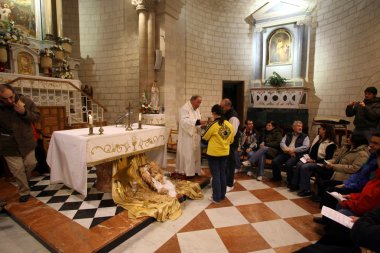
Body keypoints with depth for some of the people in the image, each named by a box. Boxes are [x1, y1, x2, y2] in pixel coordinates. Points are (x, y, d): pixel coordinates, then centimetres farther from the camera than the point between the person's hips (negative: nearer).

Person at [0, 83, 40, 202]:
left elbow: (37, 116, -6)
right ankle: (24, 192, 21)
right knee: (18, 170, 4)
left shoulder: (25, 101, -10)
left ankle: (25, 181, 44)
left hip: (26, 142, 1)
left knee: (31, 164, 14)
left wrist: (24, 112, -23)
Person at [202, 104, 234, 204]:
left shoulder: (213, 125, -18)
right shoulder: (230, 125, -3)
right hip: (225, 153, 5)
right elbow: (231, 140, 8)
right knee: (222, 174, 17)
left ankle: (216, 198, 15)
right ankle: (222, 195, 30)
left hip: (213, 154, -5)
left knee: (216, 175, 5)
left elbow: (204, 137, -4)